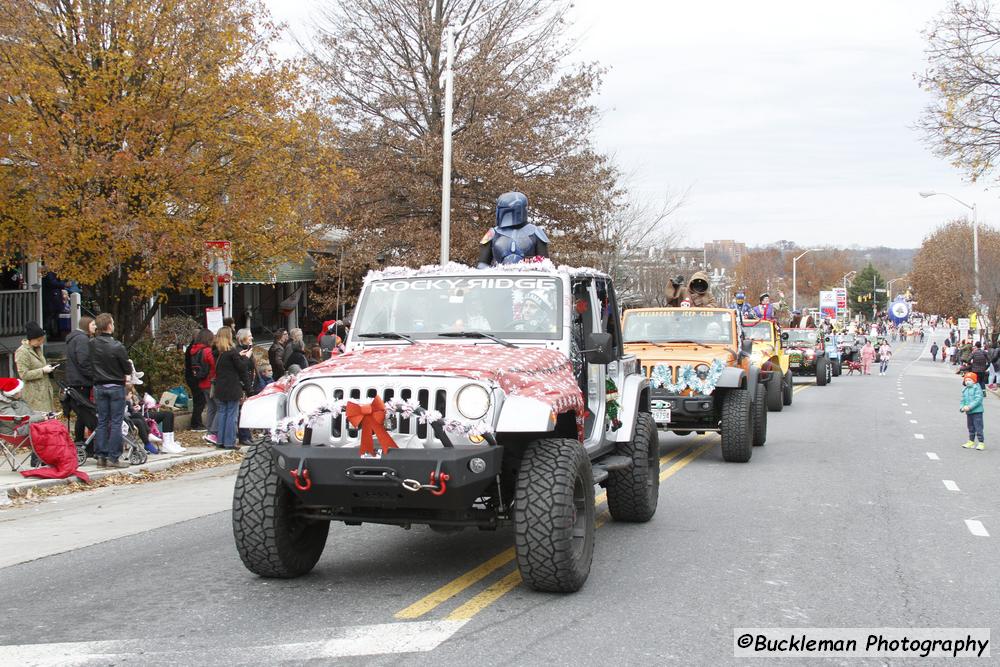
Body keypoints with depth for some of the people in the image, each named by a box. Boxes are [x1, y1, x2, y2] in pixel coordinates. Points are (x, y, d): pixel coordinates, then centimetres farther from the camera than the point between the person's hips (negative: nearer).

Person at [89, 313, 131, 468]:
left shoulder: (92, 344, -3)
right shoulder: (117, 346, -17)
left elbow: (89, 364, 7)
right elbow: (128, 370, -9)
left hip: (99, 386, 5)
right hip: (116, 386, -5)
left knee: (102, 422, 11)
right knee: (116, 422, 0)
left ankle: (101, 456, 11)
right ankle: (113, 458, -2)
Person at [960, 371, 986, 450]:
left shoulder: (977, 388, -11)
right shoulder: (964, 390, 11)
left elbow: (978, 399, -19)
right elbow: (963, 400, 15)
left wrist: (969, 407, -24)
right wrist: (962, 407, -5)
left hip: (977, 411, -7)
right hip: (968, 412, 7)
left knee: (978, 427, -7)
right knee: (971, 428, 16)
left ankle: (981, 443, -1)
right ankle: (971, 442, 27)